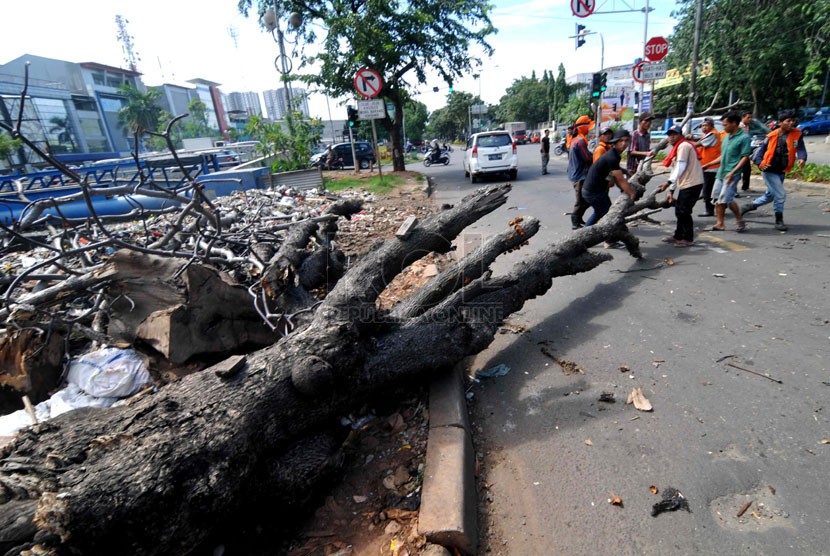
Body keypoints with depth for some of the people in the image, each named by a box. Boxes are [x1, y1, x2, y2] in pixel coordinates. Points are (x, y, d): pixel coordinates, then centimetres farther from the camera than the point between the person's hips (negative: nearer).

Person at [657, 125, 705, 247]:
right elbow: (676, 170, 20)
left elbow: (681, 167, -21)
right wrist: (671, 190, 16)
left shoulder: (684, 146, -10)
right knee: (679, 211, 13)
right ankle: (678, 236, 23)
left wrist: (668, 182, -28)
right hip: (685, 184, 10)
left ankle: (688, 238, 2)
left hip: (692, 183, -10)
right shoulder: (678, 148, 20)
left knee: (683, 211, -7)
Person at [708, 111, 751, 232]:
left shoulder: (744, 138, -9)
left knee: (726, 199, -12)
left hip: (732, 174, -8)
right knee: (717, 198, 7)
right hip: (720, 173, 8)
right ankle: (720, 223, 15)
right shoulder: (726, 137, 13)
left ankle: (740, 221, 6)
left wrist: (732, 172, -22)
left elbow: (745, 157, -13)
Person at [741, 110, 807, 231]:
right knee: (780, 195, -6)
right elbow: (761, 150, 0)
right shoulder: (772, 136, -7)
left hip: (781, 172, 5)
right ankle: (779, 220, 9)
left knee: (770, 195, 18)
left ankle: (750, 205, 40)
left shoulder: (797, 135, -1)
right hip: (769, 171, -4)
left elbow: (801, 149, -11)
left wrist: (802, 159, -32)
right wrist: (760, 163, -18)